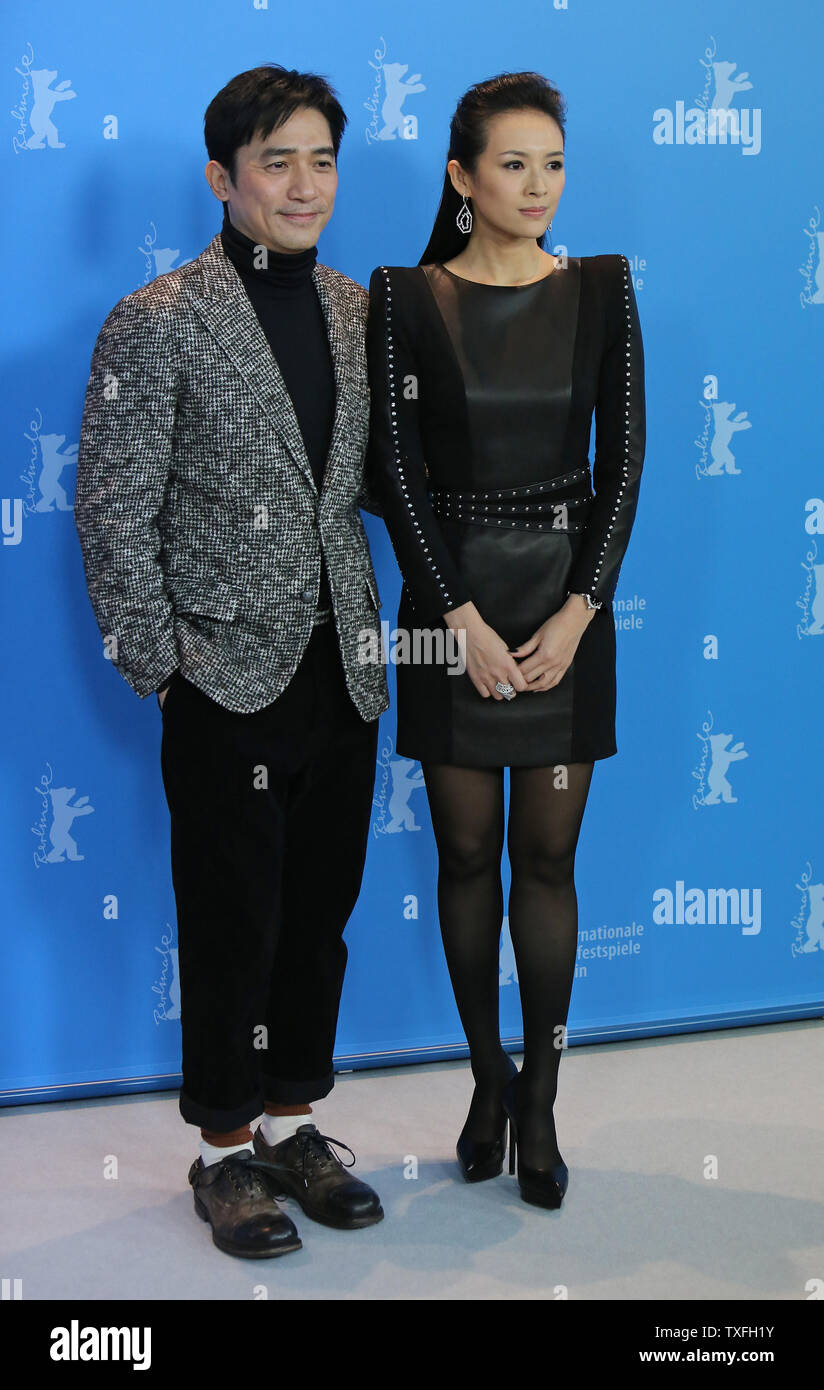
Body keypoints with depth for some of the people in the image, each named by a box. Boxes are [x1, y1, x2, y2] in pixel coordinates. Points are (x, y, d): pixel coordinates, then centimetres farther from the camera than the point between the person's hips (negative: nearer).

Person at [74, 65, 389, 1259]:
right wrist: (159, 664, -10)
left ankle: (294, 1123, 30)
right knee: (232, 928, 5)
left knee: (321, 917, 14)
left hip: (343, 675, 5)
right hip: (233, 681, -5)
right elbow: (114, 512, -9)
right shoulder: (158, 323, -8)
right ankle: (227, 1151, 21)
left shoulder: (359, 312, 9)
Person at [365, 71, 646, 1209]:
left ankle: (541, 1101, 16)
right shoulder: (406, 298, -3)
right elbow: (397, 471, -5)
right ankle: (489, 1079, 24)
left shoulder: (600, 289, 2)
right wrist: (462, 620, -11)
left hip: (568, 601, 1)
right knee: (467, 853, 8)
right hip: (451, 608, -1)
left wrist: (579, 611, -9)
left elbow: (624, 457, 0)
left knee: (547, 857, 5)